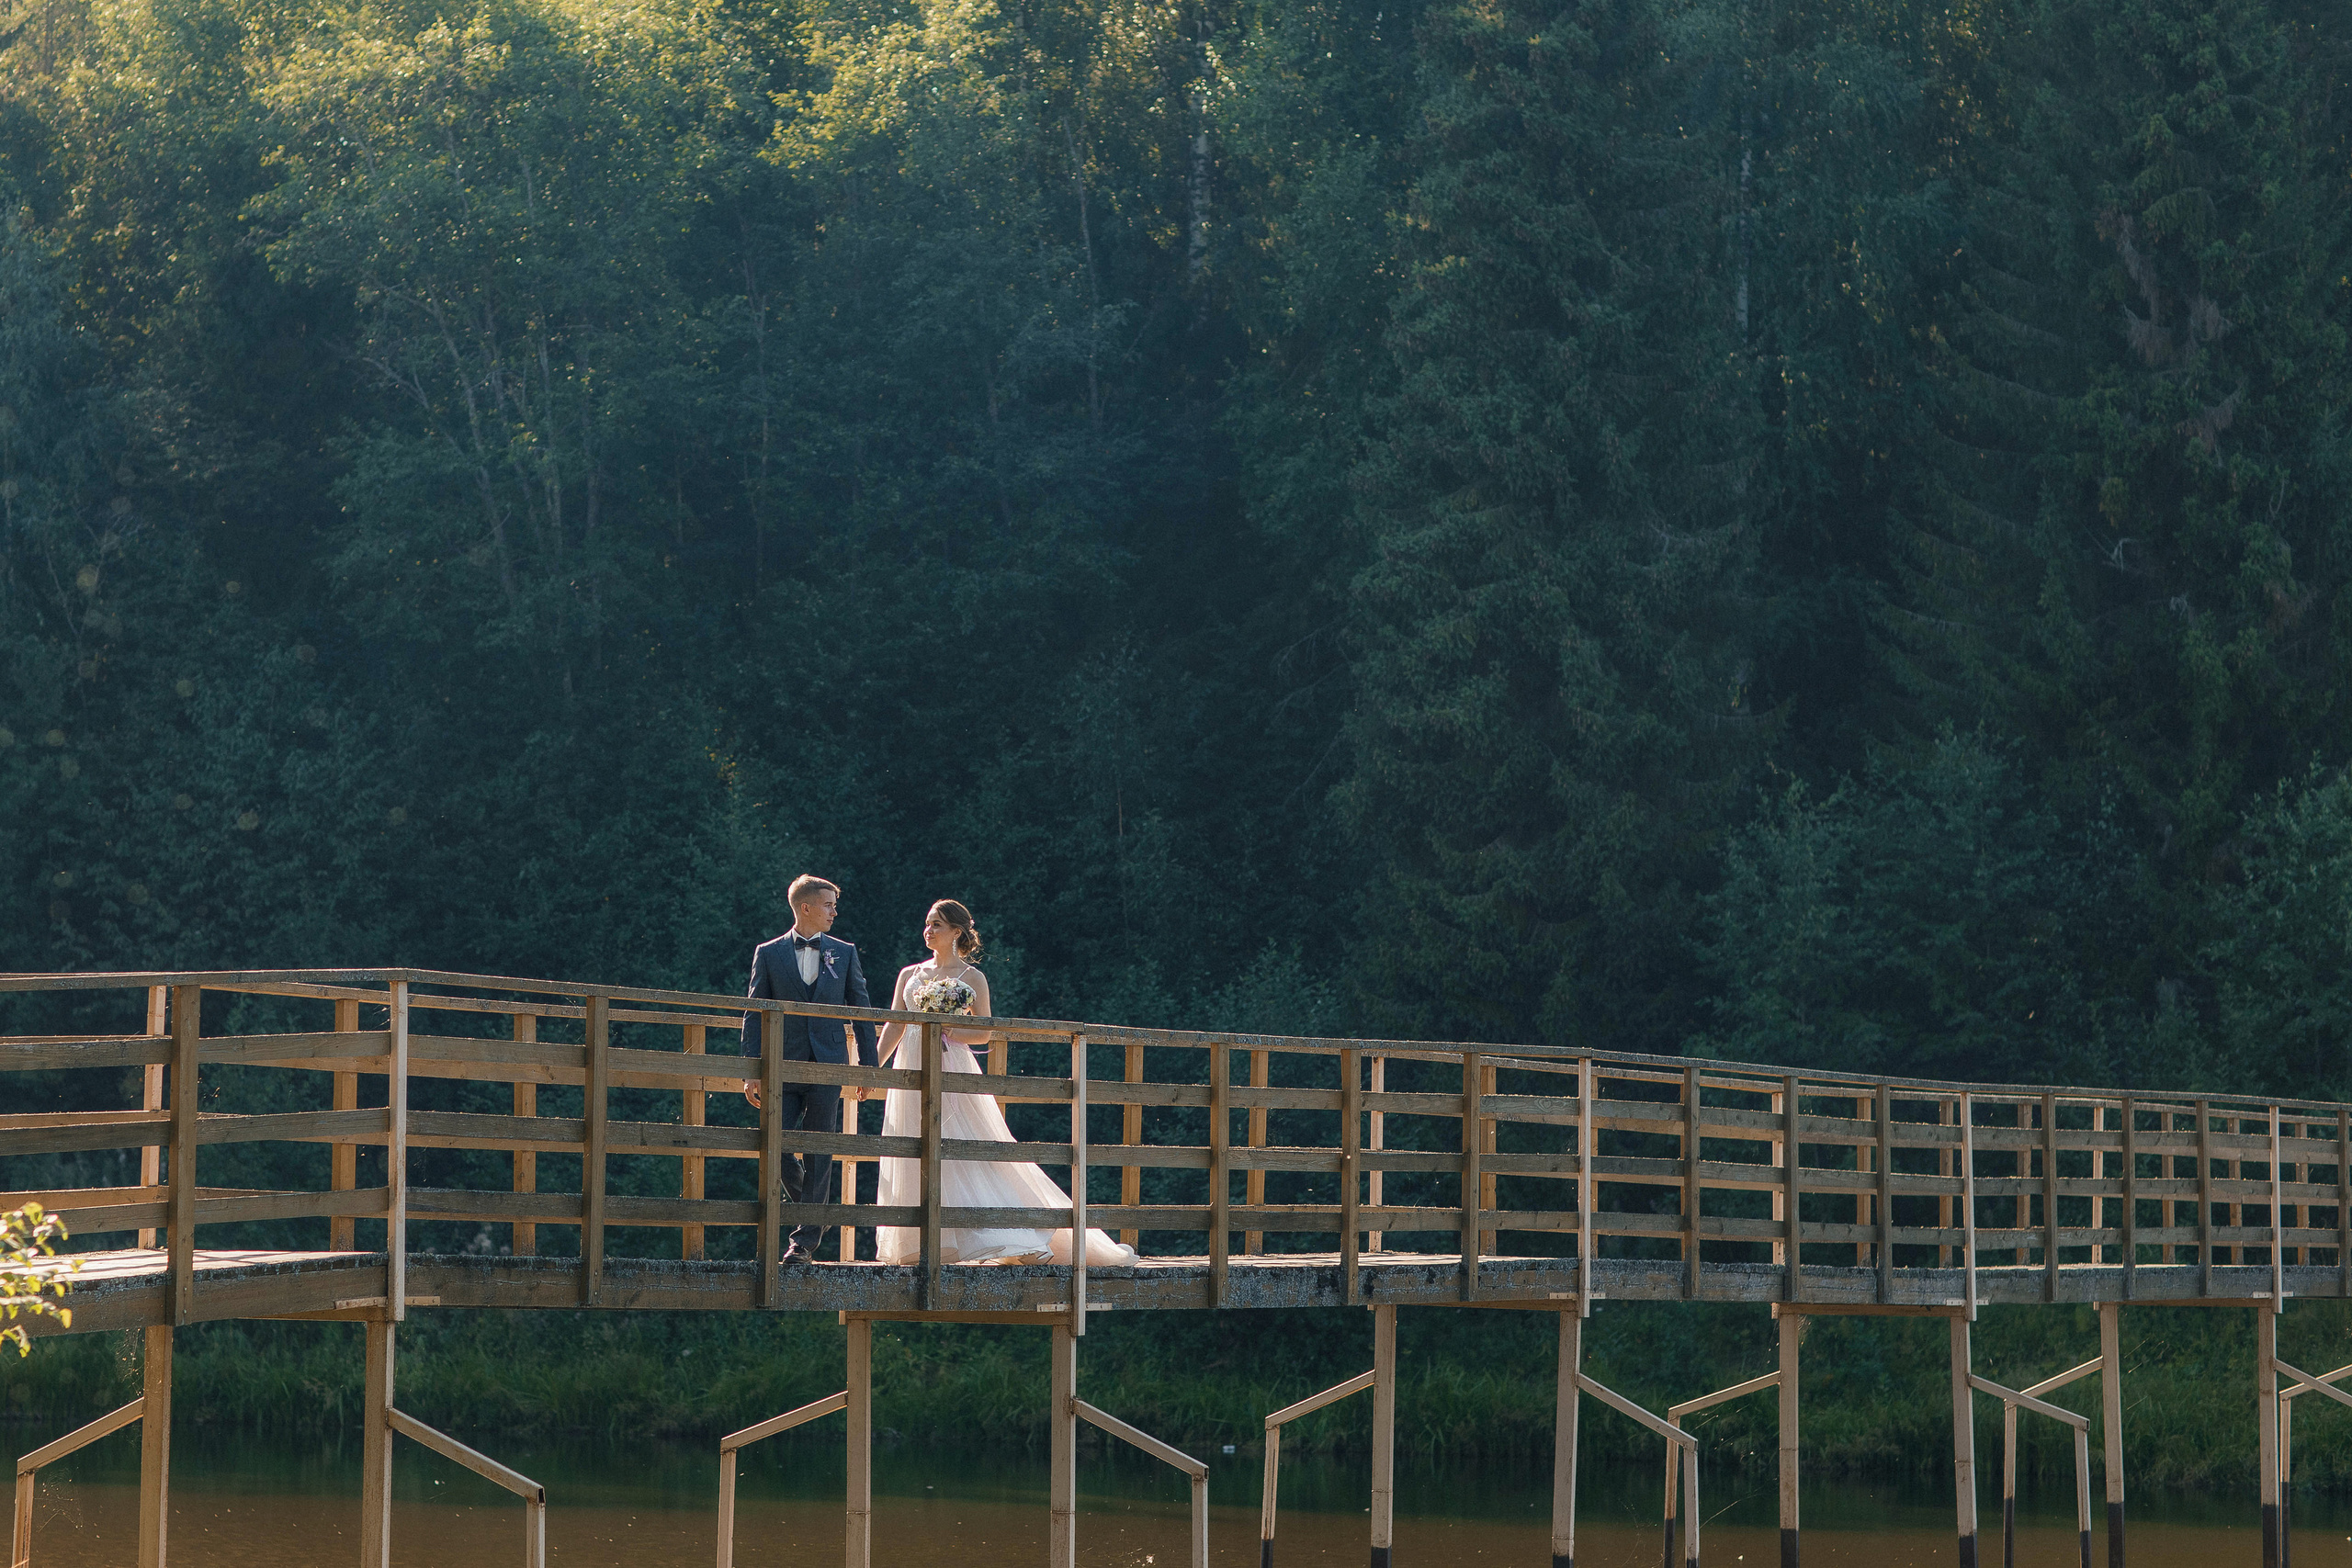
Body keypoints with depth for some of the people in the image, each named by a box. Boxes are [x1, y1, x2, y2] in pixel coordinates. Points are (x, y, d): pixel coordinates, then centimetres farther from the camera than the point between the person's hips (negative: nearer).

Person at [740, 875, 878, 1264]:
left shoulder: (844, 953, 9)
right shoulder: (768, 954, 5)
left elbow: (861, 1010, 12)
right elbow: (754, 1015, 5)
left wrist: (868, 1064, 5)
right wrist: (752, 1071, -2)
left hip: (827, 1066, 0)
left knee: (818, 1154, -3)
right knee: (779, 1148, -4)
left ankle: (806, 1240, 0)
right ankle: (812, 1207, 23)